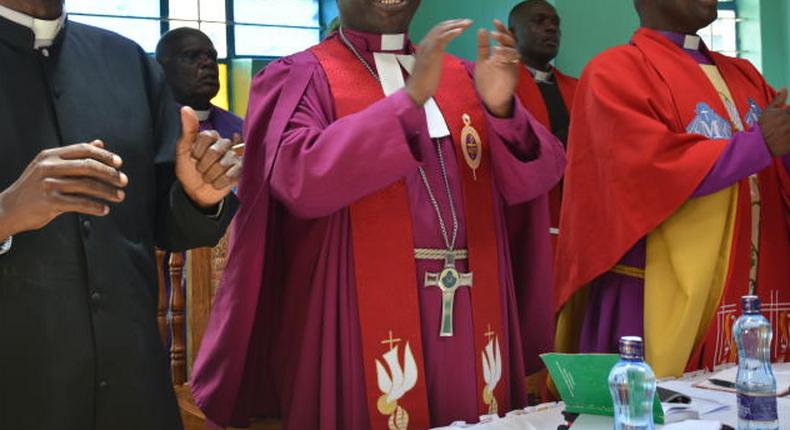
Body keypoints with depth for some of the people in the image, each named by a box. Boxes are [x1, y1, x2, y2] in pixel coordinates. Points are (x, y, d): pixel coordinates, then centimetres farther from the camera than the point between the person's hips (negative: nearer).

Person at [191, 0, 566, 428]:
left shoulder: (460, 75, 12)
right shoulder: (299, 75, 0)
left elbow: (533, 178, 3)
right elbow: (300, 179, -18)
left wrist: (501, 109, -16)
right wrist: (411, 97, -23)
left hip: (469, 318, 5)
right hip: (361, 320, -4)